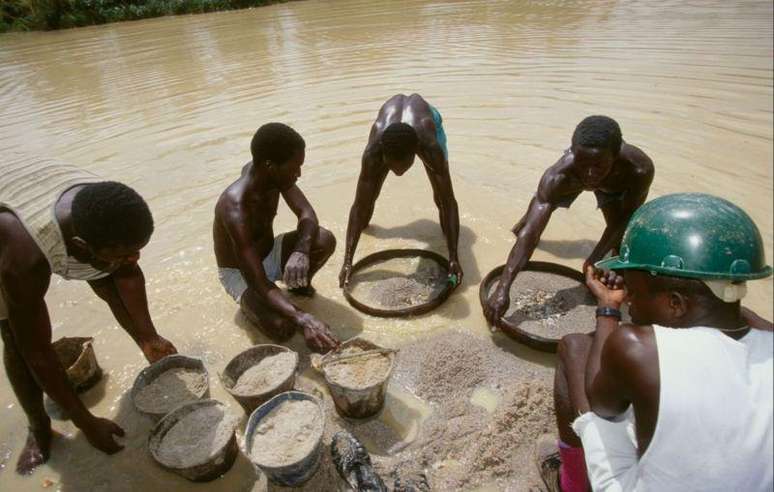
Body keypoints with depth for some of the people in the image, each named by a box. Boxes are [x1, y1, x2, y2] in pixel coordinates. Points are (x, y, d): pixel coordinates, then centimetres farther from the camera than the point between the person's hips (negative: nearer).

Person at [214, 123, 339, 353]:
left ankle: (299, 283, 6)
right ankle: (249, 303, 2)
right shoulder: (235, 210, -38)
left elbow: (307, 214, -18)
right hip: (240, 272, -6)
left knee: (325, 240, -23)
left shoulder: (269, 174, -18)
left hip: (270, 253, 6)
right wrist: (303, 319, -51)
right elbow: (258, 283, -40)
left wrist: (301, 252, -39)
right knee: (282, 327, -30)